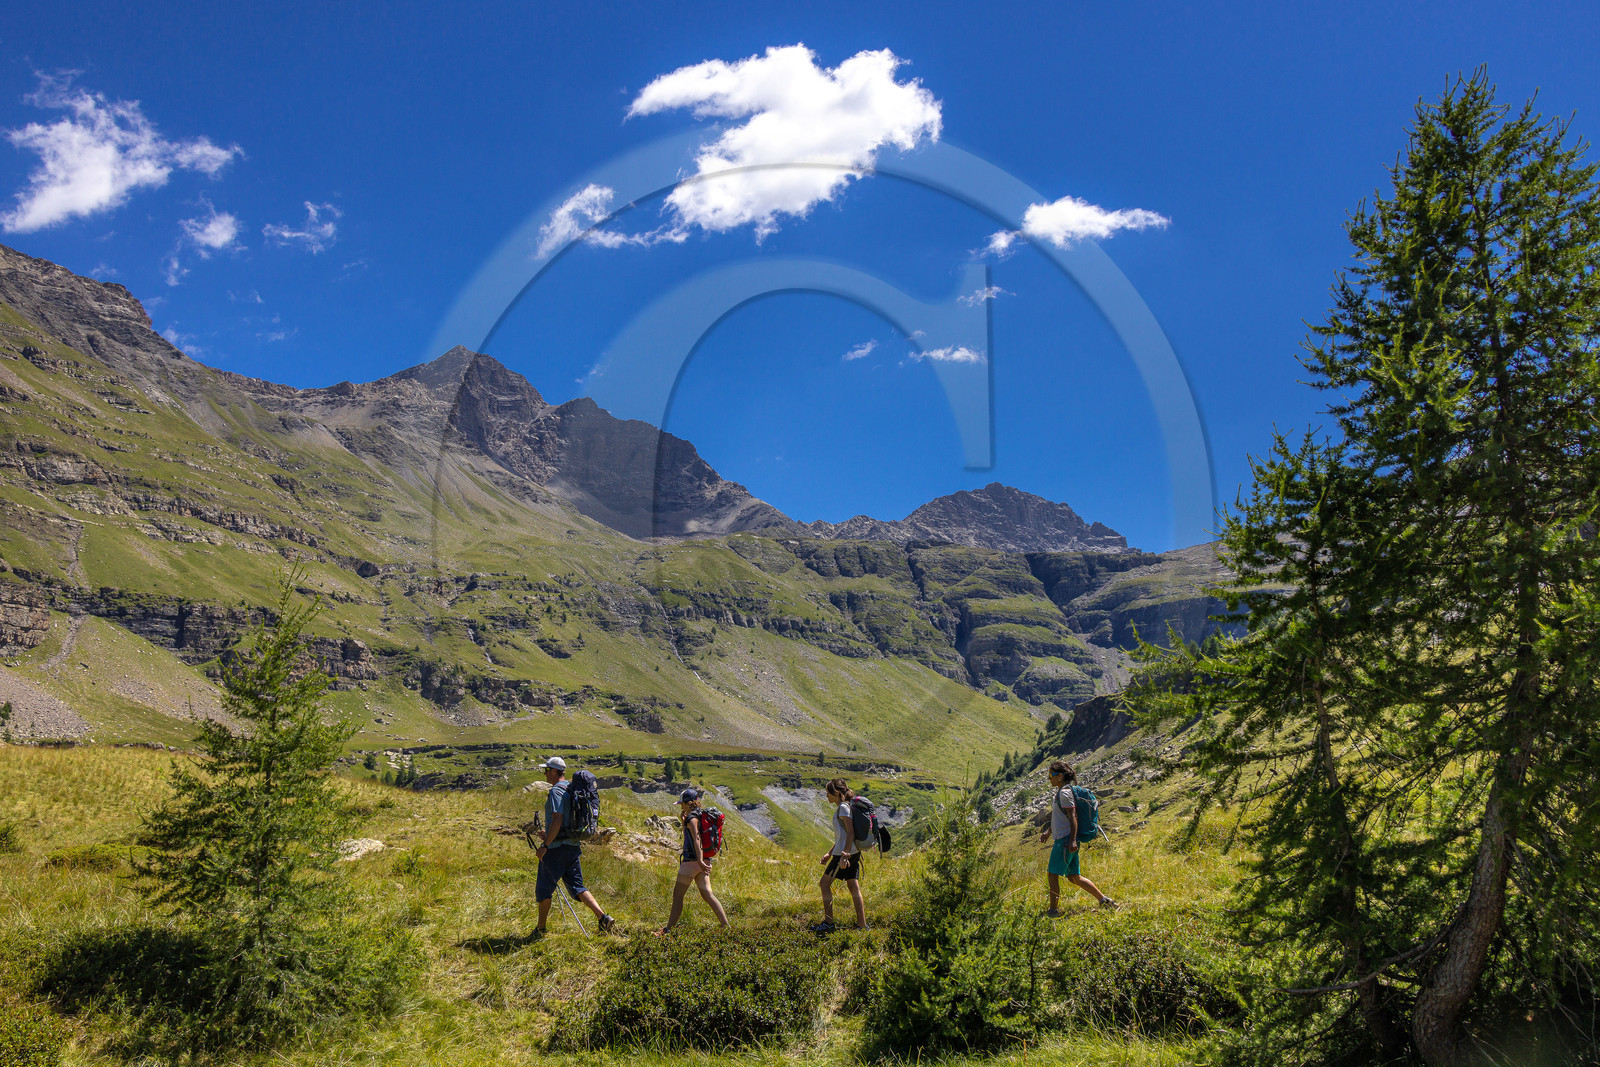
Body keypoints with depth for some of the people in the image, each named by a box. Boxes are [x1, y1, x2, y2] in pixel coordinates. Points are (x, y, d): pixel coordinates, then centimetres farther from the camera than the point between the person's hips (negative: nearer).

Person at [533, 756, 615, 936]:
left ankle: (541, 929, 14)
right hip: (573, 845, 8)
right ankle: (603, 917, -6)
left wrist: (545, 845, -19)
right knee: (577, 886, 9)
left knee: (544, 888, 6)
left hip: (556, 847, -8)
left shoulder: (556, 791, -14)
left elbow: (557, 821, -23)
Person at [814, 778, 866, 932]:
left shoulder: (843, 808, -11)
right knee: (854, 887, 7)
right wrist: (829, 853, 23)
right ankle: (862, 924, 5)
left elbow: (851, 833, -19)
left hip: (844, 853, -9)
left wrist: (845, 854, -25)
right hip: (854, 853, 9)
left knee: (824, 883, -1)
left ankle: (828, 922, 1)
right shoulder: (842, 807, 17)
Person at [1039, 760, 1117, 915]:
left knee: (1053, 874, -2)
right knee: (1074, 877, 12)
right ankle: (1103, 900, 12)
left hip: (1065, 840, -10)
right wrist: (1048, 832, 28)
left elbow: (1073, 817, -19)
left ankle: (1054, 911, 3)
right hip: (1065, 840, 10)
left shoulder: (1065, 793, -13)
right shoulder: (1061, 792, 16)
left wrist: (1072, 840, -24)